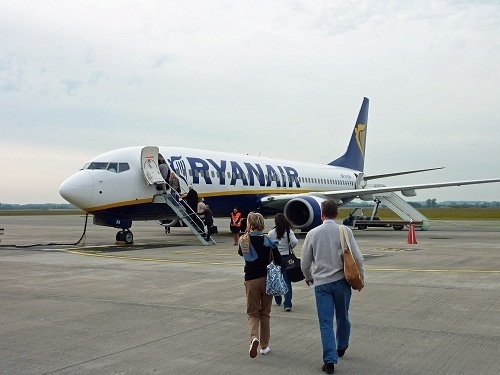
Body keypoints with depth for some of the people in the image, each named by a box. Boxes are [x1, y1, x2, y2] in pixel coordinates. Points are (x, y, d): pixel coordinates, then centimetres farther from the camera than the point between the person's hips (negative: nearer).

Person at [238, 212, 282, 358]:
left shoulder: (245, 240, -7)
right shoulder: (268, 239, -5)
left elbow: (240, 252, 15)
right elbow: (278, 260, -6)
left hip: (251, 280, -1)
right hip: (267, 279, 1)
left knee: (253, 313, 8)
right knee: (265, 313, 14)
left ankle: (254, 337, -18)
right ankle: (264, 346, 20)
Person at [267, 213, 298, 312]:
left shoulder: (271, 233, -5)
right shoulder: (289, 231, -6)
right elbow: (295, 242, -17)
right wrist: (290, 247, 3)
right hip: (286, 258, 0)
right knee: (287, 281, 1)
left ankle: (278, 300, 31)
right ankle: (287, 304, -7)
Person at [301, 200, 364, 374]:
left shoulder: (313, 233, -2)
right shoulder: (345, 231, -5)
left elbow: (305, 263, 5)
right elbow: (357, 257, -7)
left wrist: (309, 277, 25)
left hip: (321, 282, -1)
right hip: (341, 280, 1)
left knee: (326, 322, 1)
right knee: (342, 317, 21)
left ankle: (330, 359, -6)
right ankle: (341, 347, 40)